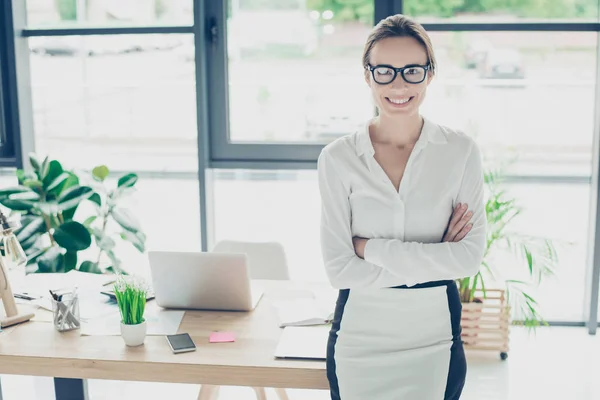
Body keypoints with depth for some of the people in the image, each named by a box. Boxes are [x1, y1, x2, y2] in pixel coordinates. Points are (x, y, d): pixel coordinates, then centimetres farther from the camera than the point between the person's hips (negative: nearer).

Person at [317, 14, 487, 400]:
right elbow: (339, 268, -10)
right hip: (360, 333, 0)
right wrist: (432, 258, -14)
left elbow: (471, 256, -11)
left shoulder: (461, 151, -6)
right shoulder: (338, 158, -8)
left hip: (435, 330, 1)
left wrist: (371, 247, -14)